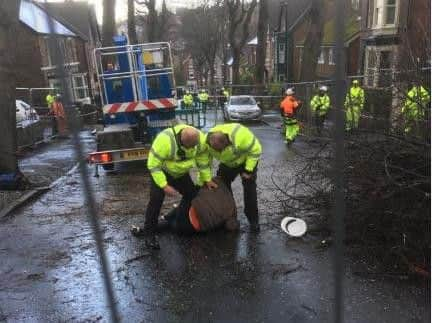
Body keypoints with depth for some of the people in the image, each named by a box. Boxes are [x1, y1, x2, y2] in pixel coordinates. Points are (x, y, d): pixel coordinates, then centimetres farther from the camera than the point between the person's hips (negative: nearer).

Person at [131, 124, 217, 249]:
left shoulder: (200, 139, -24)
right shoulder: (165, 140, -39)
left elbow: (203, 160, -6)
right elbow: (153, 165, -31)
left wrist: (207, 179, -2)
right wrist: (164, 185, -32)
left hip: (181, 173, 5)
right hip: (162, 172, -5)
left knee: (192, 194, 6)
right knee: (156, 200, -16)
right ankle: (149, 232, -3)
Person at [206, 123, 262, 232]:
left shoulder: (240, 136, -44)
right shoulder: (207, 142, -29)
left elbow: (256, 149, -28)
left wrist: (248, 170, -26)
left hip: (246, 160, -4)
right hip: (228, 163, 5)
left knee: (249, 187, -11)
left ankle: (253, 219, 0)